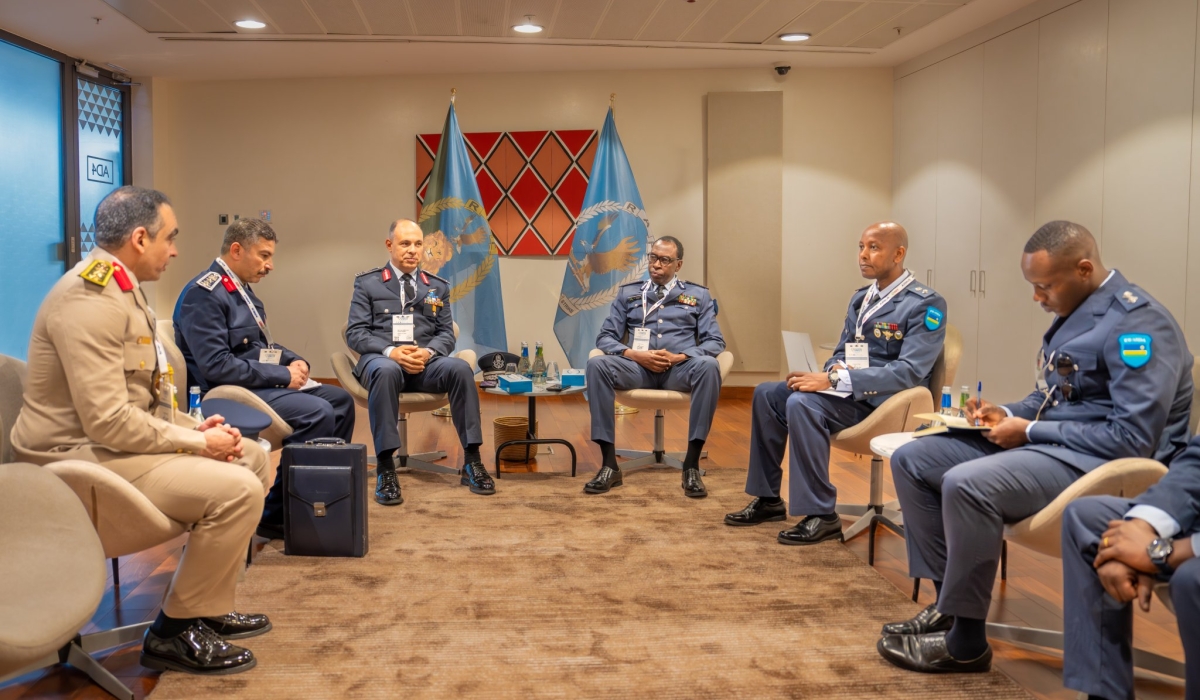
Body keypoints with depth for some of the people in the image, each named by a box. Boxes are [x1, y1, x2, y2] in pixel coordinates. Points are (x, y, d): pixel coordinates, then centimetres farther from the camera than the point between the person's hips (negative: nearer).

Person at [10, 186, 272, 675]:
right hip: (86, 457, -11)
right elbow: (108, 422, -28)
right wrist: (199, 442, -17)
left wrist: (193, 428, 2)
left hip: (116, 441, 11)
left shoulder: (119, 289, 12)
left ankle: (206, 605, 17)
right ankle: (175, 632, -5)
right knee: (236, 488, -23)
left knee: (252, 458, 11)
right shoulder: (90, 300, -22)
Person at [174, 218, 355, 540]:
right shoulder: (204, 294, -17)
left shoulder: (242, 288, 13)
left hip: (259, 382, 10)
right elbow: (216, 367, -25)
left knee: (341, 400, 5)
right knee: (317, 413, -26)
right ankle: (276, 517, -15)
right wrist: (282, 374, -20)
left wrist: (293, 361, 3)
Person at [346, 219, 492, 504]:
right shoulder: (367, 283, 9)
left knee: (460, 368, -30)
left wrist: (428, 352, -13)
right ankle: (385, 468, -36)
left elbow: (447, 334, 11)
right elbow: (355, 333, 1)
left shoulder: (438, 287, 17)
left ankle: (472, 461, -24)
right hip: (381, 359, -2)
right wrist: (391, 352, -18)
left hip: (425, 361, 2)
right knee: (387, 371, -40)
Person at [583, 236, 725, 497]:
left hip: (680, 368, -1)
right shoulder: (627, 293, 18)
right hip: (638, 366, 1)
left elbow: (715, 341, 7)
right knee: (597, 364, -31)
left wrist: (680, 357, -12)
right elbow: (605, 337, 11)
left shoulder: (698, 296, 16)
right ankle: (609, 464, -29)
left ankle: (692, 465, -32)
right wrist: (635, 354, -10)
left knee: (708, 366, -36)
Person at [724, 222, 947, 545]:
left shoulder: (925, 305, -12)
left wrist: (835, 380, -28)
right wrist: (836, 369, -7)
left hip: (886, 401, -9)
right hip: (848, 391, 9)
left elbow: (910, 372, -22)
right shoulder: (861, 298, 14)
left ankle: (822, 515, -22)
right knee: (767, 393, -1)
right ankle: (768, 499, 6)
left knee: (802, 404, -30)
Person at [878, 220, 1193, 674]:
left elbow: (1134, 438, -23)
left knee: (966, 483, -33)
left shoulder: (1135, 321, -17)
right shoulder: (1072, 310, 12)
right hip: (1045, 442, 10)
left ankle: (965, 644, -16)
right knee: (911, 459, 2)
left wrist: (1030, 431, -17)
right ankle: (949, 602, 2)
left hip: (1100, 462, -10)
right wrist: (1009, 414, 3)